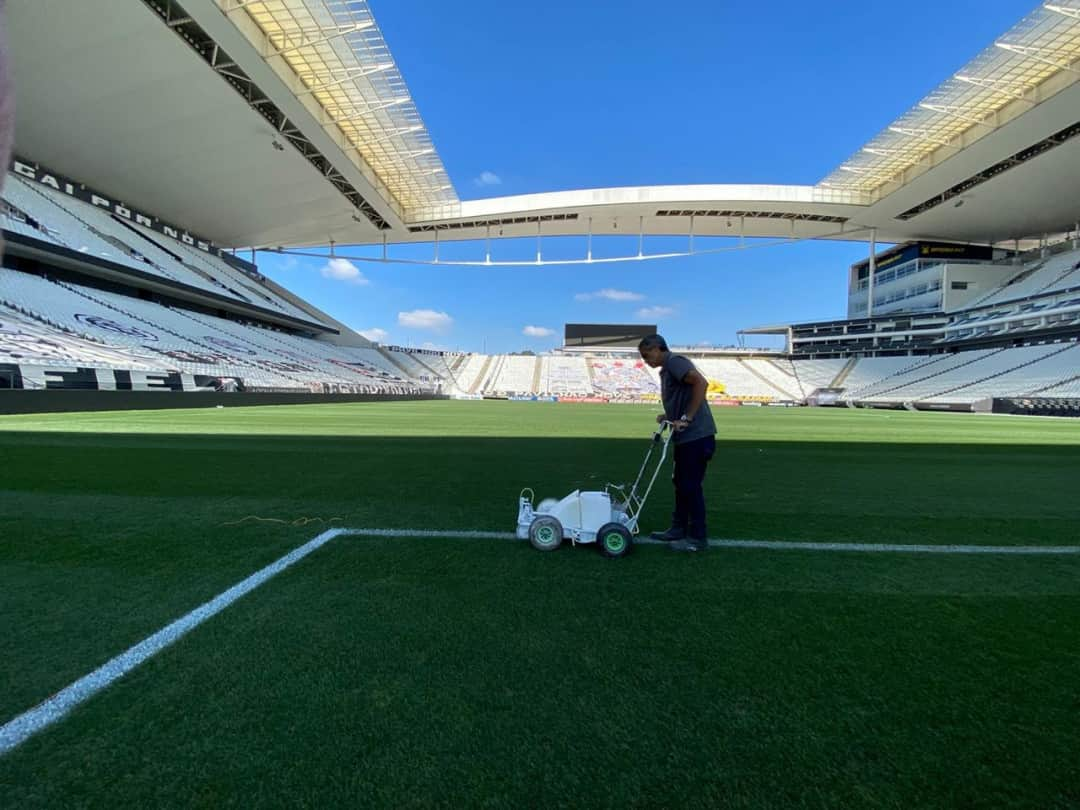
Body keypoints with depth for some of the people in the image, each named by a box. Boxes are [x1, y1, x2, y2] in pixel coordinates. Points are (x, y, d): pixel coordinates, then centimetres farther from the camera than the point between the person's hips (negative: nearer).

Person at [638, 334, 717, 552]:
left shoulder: (674, 361, -11)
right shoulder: (666, 370, 18)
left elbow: (701, 382, -26)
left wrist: (686, 418, -25)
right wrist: (668, 416, 9)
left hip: (696, 435, -10)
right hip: (685, 436, 10)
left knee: (691, 486, -2)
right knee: (681, 483, 16)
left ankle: (697, 538, 9)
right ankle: (678, 529, 27)